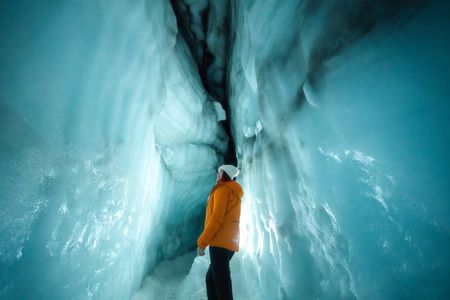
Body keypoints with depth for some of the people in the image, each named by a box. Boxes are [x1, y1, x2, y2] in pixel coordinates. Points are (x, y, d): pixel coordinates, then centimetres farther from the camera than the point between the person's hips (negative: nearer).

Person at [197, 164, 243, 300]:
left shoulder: (222, 190, -6)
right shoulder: (234, 194, 20)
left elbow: (216, 218, -16)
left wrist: (201, 242, -13)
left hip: (220, 243, -9)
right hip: (229, 243, 9)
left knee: (221, 283, -7)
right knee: (211, 278, 16)